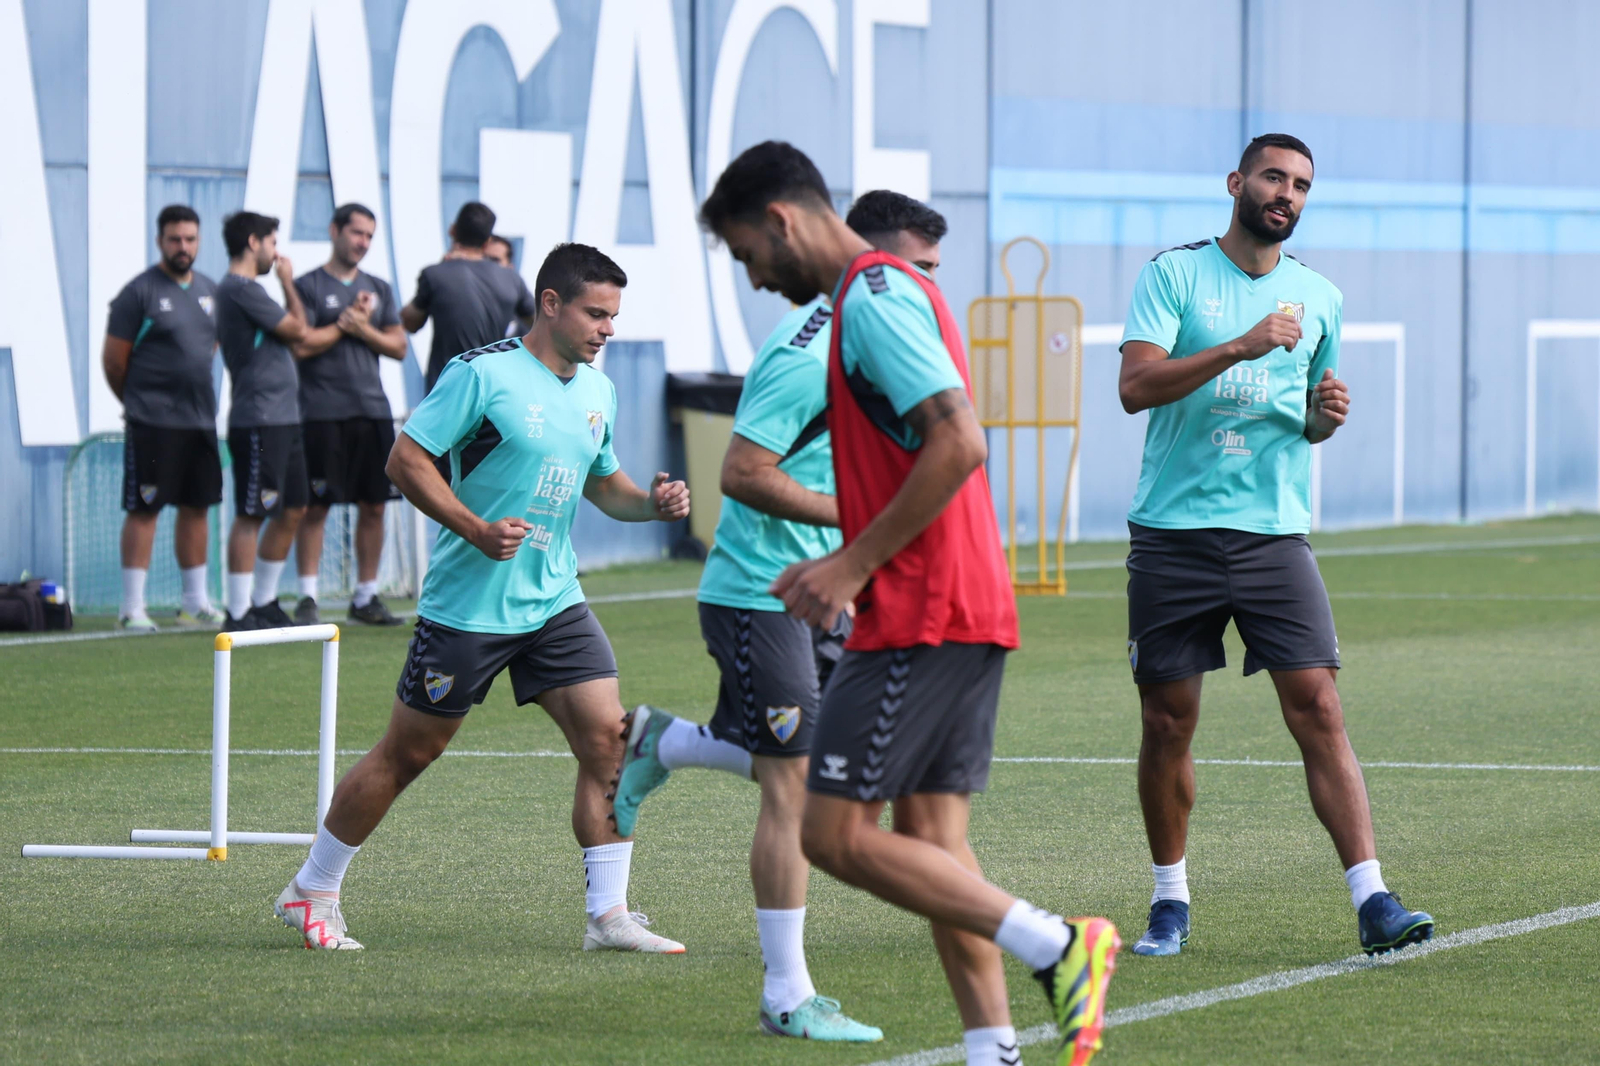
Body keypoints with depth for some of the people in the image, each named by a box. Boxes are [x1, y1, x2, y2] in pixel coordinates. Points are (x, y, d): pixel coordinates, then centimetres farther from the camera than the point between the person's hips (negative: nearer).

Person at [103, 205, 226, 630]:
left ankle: (196, 602, 20)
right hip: (153, 422, -7)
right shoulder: (139, 292, -9)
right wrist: (138, 401, 4)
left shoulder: (209, 291, 11)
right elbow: (113, 359, -7)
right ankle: (132, 608, -3)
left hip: (201, 417, 7)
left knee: (196, 507, 11)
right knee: (143, 510, -5)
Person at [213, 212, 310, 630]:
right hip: (259, 420, -10)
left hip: (282, 420, 10)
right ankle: (239, 614, -7)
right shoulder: (242, 288, -13)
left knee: (292, 511, 13)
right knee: (251, 516, -8)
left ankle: (264, 604, 21)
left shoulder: (242, 288, 19)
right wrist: (288, 282, 2)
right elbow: (298, 330, -10)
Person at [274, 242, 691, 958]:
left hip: (555, 603, 6)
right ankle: (311, 892, 19)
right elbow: (405, 460, -13)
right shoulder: (483, 373, -13)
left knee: (607, 739, -8)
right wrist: (476, 530, -23)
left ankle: (609, 915, -3)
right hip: (466, 602, -6)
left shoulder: (596, 391, 10)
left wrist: (652, 502, 3)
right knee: (407, 753, 3)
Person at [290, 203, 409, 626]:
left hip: (373, 410, 5)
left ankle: (366, 597, 13)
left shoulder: (378, 290, 16)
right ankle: (308, 597, -2)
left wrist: (363, 328, -5)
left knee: (374, 506, 5)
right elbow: (300, 345, -9)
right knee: (315, 507, -5)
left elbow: (398, 347, 10)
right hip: (323, 412, -5)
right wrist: (345, 322, -5)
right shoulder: (308, 286, 1)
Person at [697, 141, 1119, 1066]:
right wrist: (851, 561, 18)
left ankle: (1057, 948, -12)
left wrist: (855, 563, -17)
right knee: (932, 844, 8)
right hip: (968, 609, 10)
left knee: (835, 833, -8)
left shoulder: (874, 297, -12)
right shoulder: (891, 290, 20)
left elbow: (959, 442, -22)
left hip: (922, 614, -10)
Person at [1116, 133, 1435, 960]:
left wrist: (1326, 417, 1)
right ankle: (1170, 898, 20)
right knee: (1167, 722, 3)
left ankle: (1371, 900, -13)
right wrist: (1242, 346, -22)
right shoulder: (1173, 274, 0)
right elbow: (1135, 385, -13)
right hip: (1173, 533, -2)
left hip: (1274, 531, 2)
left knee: (1317, 707, -9)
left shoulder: (1319, 298, 12)